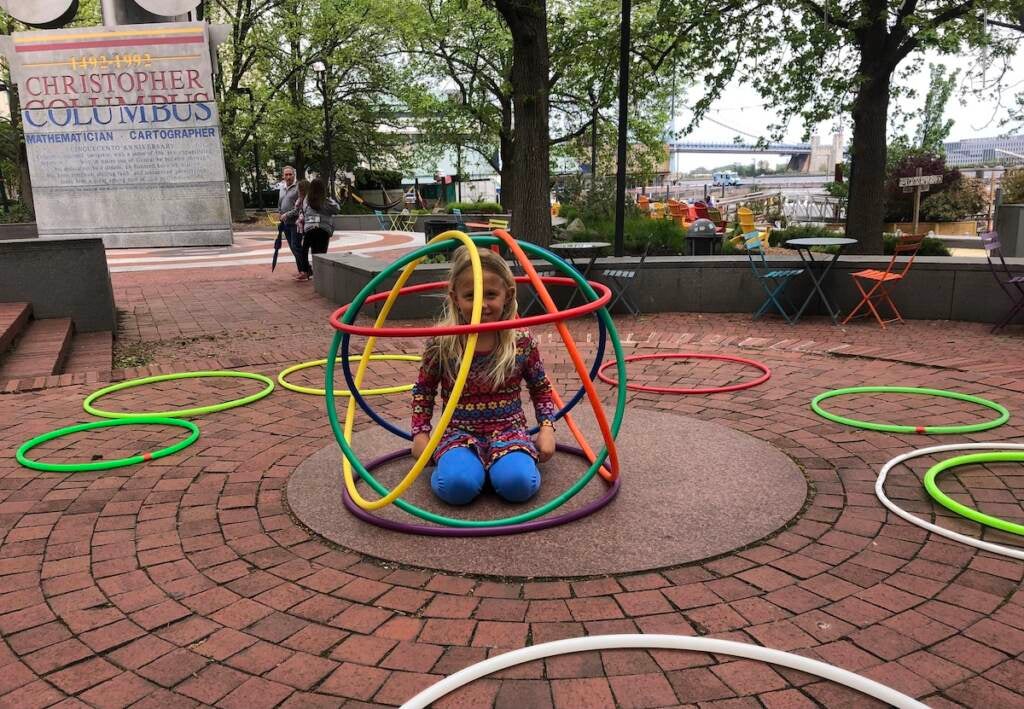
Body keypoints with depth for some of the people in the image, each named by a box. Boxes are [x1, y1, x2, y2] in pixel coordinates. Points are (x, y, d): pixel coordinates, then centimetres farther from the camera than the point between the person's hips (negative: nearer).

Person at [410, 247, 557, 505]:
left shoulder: (522, 341, -6)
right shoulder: (441, 343, -9)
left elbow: (541, 387, 10)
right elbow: (423, 389, 8)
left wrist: (547, 428, 0)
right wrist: (420, 433, 1)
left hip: (508, 430, 1)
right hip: (460, 432, 0)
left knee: (518, 483, -28)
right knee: (457, 485, -30)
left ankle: (498, 462, 4)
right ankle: (452, 460, 3)